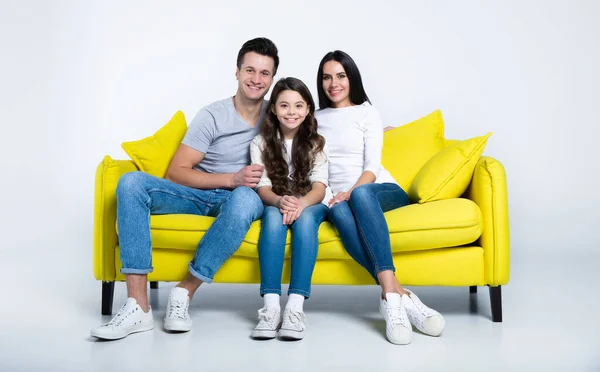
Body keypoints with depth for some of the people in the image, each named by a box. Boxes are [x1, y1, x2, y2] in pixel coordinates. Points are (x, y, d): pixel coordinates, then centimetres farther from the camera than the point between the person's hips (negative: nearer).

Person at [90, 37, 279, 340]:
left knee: (246, 198, -39)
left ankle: (184, 293, -28)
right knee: (132, 182, -25)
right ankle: (138, 306, -32)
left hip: (241, 197, 0)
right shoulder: (212, 116, -3)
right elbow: (176, 172, -8)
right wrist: (231, 179, -20)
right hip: (199, 194, 1)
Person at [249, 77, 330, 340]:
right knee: (274, 215, -35)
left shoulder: (316, 142, 1)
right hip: (275, 203, 0)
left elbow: (319, 187, -10)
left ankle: (295, 306, -44)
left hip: (311, 206, 0)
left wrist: (300, 204, -33)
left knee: (304, 218, -35)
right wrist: (280, 201, -31)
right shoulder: (260, 143, 1)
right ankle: (271, 305, -44)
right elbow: (262, 188, -6)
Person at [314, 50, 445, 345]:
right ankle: (400, 294, -47)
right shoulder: (315, 119, 20)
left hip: (381, 190, -1)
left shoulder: (367, 113, 10)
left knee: (361, 194, -39)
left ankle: (389, 296, -47)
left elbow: (372, 165, -2)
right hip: (339, 198, 1)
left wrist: (351, 191, -21)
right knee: (339, 211, -38)